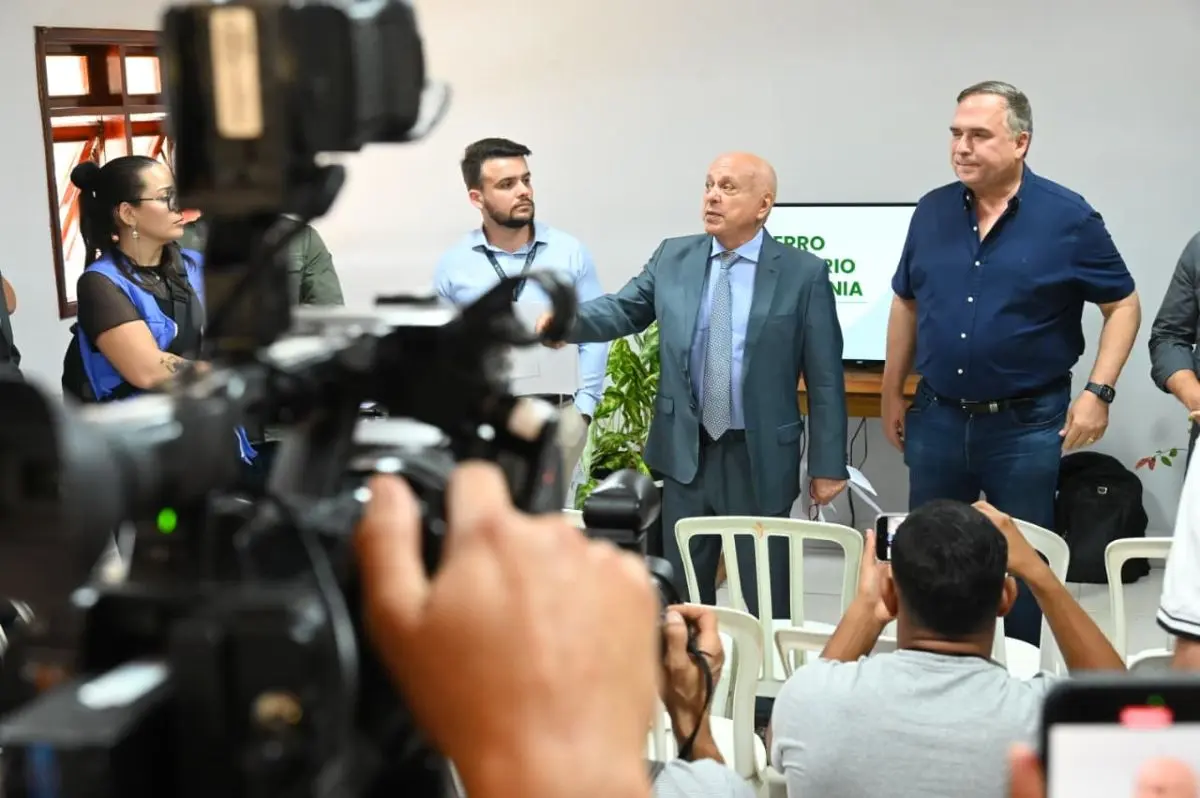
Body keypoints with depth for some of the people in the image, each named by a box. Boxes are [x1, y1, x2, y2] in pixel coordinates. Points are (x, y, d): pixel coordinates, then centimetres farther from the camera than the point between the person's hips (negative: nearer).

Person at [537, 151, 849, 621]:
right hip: (685, 453, 3)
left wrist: (827, 464, -6)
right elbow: (624, 310, 8)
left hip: (760, 459, -3)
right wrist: (570, 320, -15)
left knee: (766, 599, 8)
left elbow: (825, 376, -6)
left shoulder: (803, 274, -6)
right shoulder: (673, 258, 4)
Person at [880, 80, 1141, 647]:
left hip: (1026, 423, -3)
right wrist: (892, 392, 12)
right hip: (937, 418, 4)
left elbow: (1124, 306, -2)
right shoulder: (932, 211, 2)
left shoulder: (1068, 217, -8)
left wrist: (1099, 392, -11)